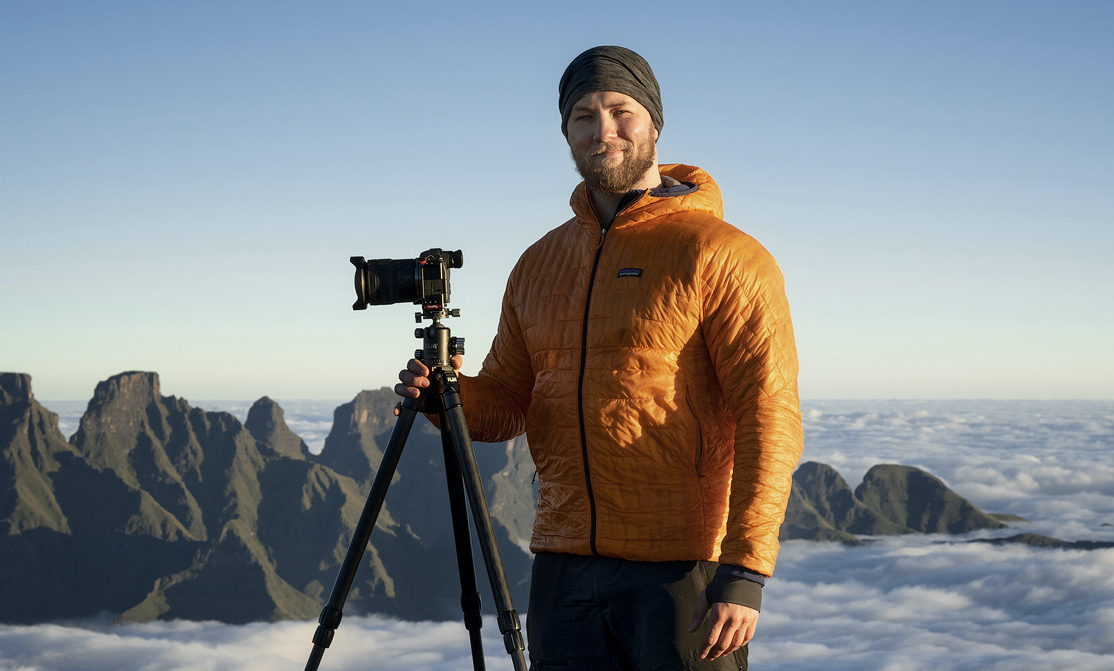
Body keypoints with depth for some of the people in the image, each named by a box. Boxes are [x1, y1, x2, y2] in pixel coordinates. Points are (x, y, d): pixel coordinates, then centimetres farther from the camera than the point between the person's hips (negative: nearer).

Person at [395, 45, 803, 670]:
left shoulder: (720, 256, -5)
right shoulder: (540, 265, 15)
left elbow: (770, 417, -12)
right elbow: (504, 403, 19)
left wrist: (745, 574, -20)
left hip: (683, 572, -5)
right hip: (565, 568, 5)